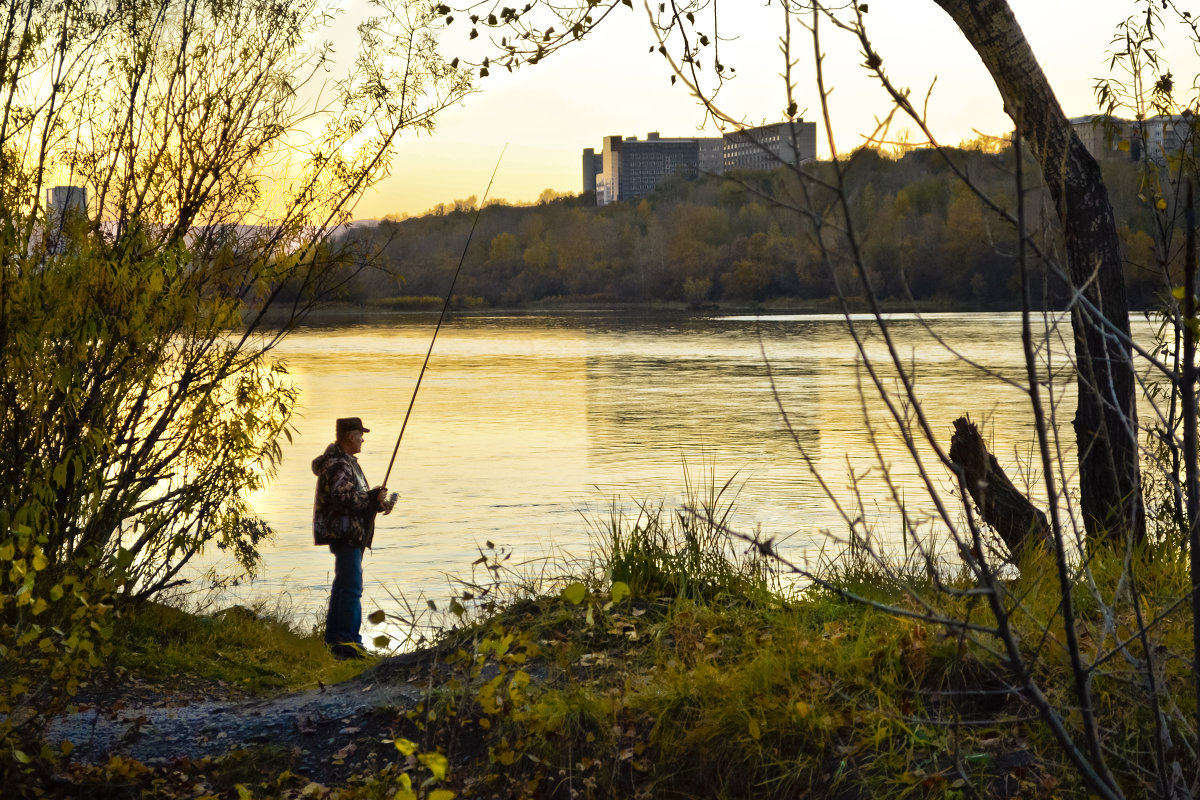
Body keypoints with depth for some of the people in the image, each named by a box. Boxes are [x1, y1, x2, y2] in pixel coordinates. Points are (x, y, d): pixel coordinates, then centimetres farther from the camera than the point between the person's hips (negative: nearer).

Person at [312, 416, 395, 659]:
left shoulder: (346, 462, 19)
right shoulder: (337, 464, -15)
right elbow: (341, 498, -25)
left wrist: (377, 500, 8)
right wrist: (373, 498, -16)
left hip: (351, 534, 11)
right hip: (343, 533, -11)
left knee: (343, 585, 15)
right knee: (351, 587, -14)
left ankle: (334, 638, 22)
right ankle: (348, 642, -15)